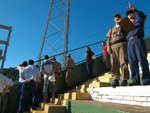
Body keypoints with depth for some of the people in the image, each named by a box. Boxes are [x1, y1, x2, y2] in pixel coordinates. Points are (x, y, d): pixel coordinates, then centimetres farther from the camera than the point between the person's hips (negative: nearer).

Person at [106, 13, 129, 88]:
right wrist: (108, 47, 3)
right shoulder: (111, 28, 31)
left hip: (122, 44, -2)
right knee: (114, 63, -8)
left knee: (123, 62, -14)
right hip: (113, 46, 2)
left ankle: (124, 80, -13)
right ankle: (115, 80, -10)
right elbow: (109, 38, 20)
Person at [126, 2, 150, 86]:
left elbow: (143, 16, -3)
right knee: (132, 62, -6)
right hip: (130, 43, 4)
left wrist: (134, 9, -15)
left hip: (138, 40, -4)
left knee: (142, 60, -12)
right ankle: (136, 80, -8)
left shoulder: (139, 20, 20)